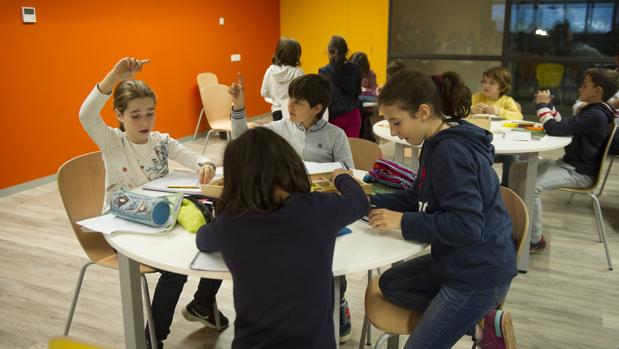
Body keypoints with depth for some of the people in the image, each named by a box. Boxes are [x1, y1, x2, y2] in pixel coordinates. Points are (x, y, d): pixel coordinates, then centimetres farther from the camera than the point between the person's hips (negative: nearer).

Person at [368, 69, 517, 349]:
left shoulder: (451, 151, -27)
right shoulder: (438, 143, 2)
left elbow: (467, 226, -31)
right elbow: (418, 197, 12)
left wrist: (403, 221, -23)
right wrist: (372, 202, -1)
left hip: (479, 273, -9)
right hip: (457, 260, 9)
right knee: (390, 284, 21)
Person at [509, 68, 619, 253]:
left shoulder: (596, 115, -22)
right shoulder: (592, 110, 11)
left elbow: (555, 129, -28)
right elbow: (563, 126, 19)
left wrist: (542, 105, -14)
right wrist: (548, 105, 8)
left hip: (580, 172, -11)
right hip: (568, 163, 11)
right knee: (517, 169, 8)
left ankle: (535, 240, -16)